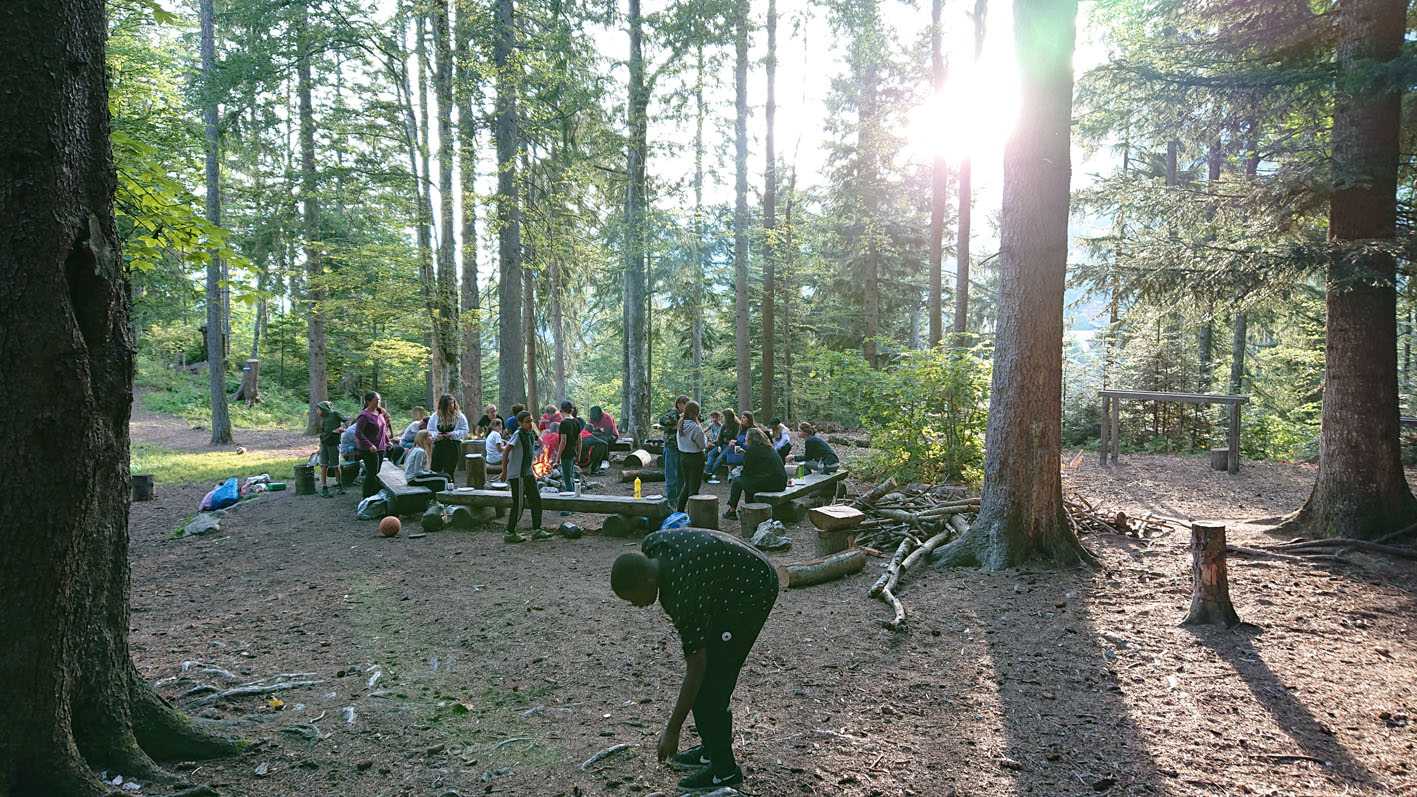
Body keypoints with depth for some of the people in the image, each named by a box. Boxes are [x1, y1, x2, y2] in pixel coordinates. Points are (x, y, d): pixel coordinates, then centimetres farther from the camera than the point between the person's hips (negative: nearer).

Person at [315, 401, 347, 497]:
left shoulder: (334, 414, 0)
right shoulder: (322, 419, 16)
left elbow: (347, 421, -5)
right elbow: (323, 433, 18)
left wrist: (343, 427, -26)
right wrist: (320, 447, 13)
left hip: (334, 444, -4)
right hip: (324, 444, 4)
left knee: (335, 466, 3)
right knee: (324, 466, -1)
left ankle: (339, 484, 21)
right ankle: (324, 488, 0)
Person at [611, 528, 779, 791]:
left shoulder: (682, 598, -33)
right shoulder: (650, 548, -13)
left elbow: (696, 668, -25)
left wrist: (672, 731, -17)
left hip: (752, 591, -10)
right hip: (728, 586, 10)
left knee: (709, 679, -10)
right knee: (707, 672, 12)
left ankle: (723, 769, 1)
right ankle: (713, 749, 24)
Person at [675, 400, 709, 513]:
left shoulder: (680, 425, 0)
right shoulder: (696, 428, -22)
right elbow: (703, 445, -13)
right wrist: (705, 439, 8)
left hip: (683, 456, 7)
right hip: (695, 458, -7)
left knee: (687, 484, 20)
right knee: (694, 487, 3)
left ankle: (679, 510, 23)